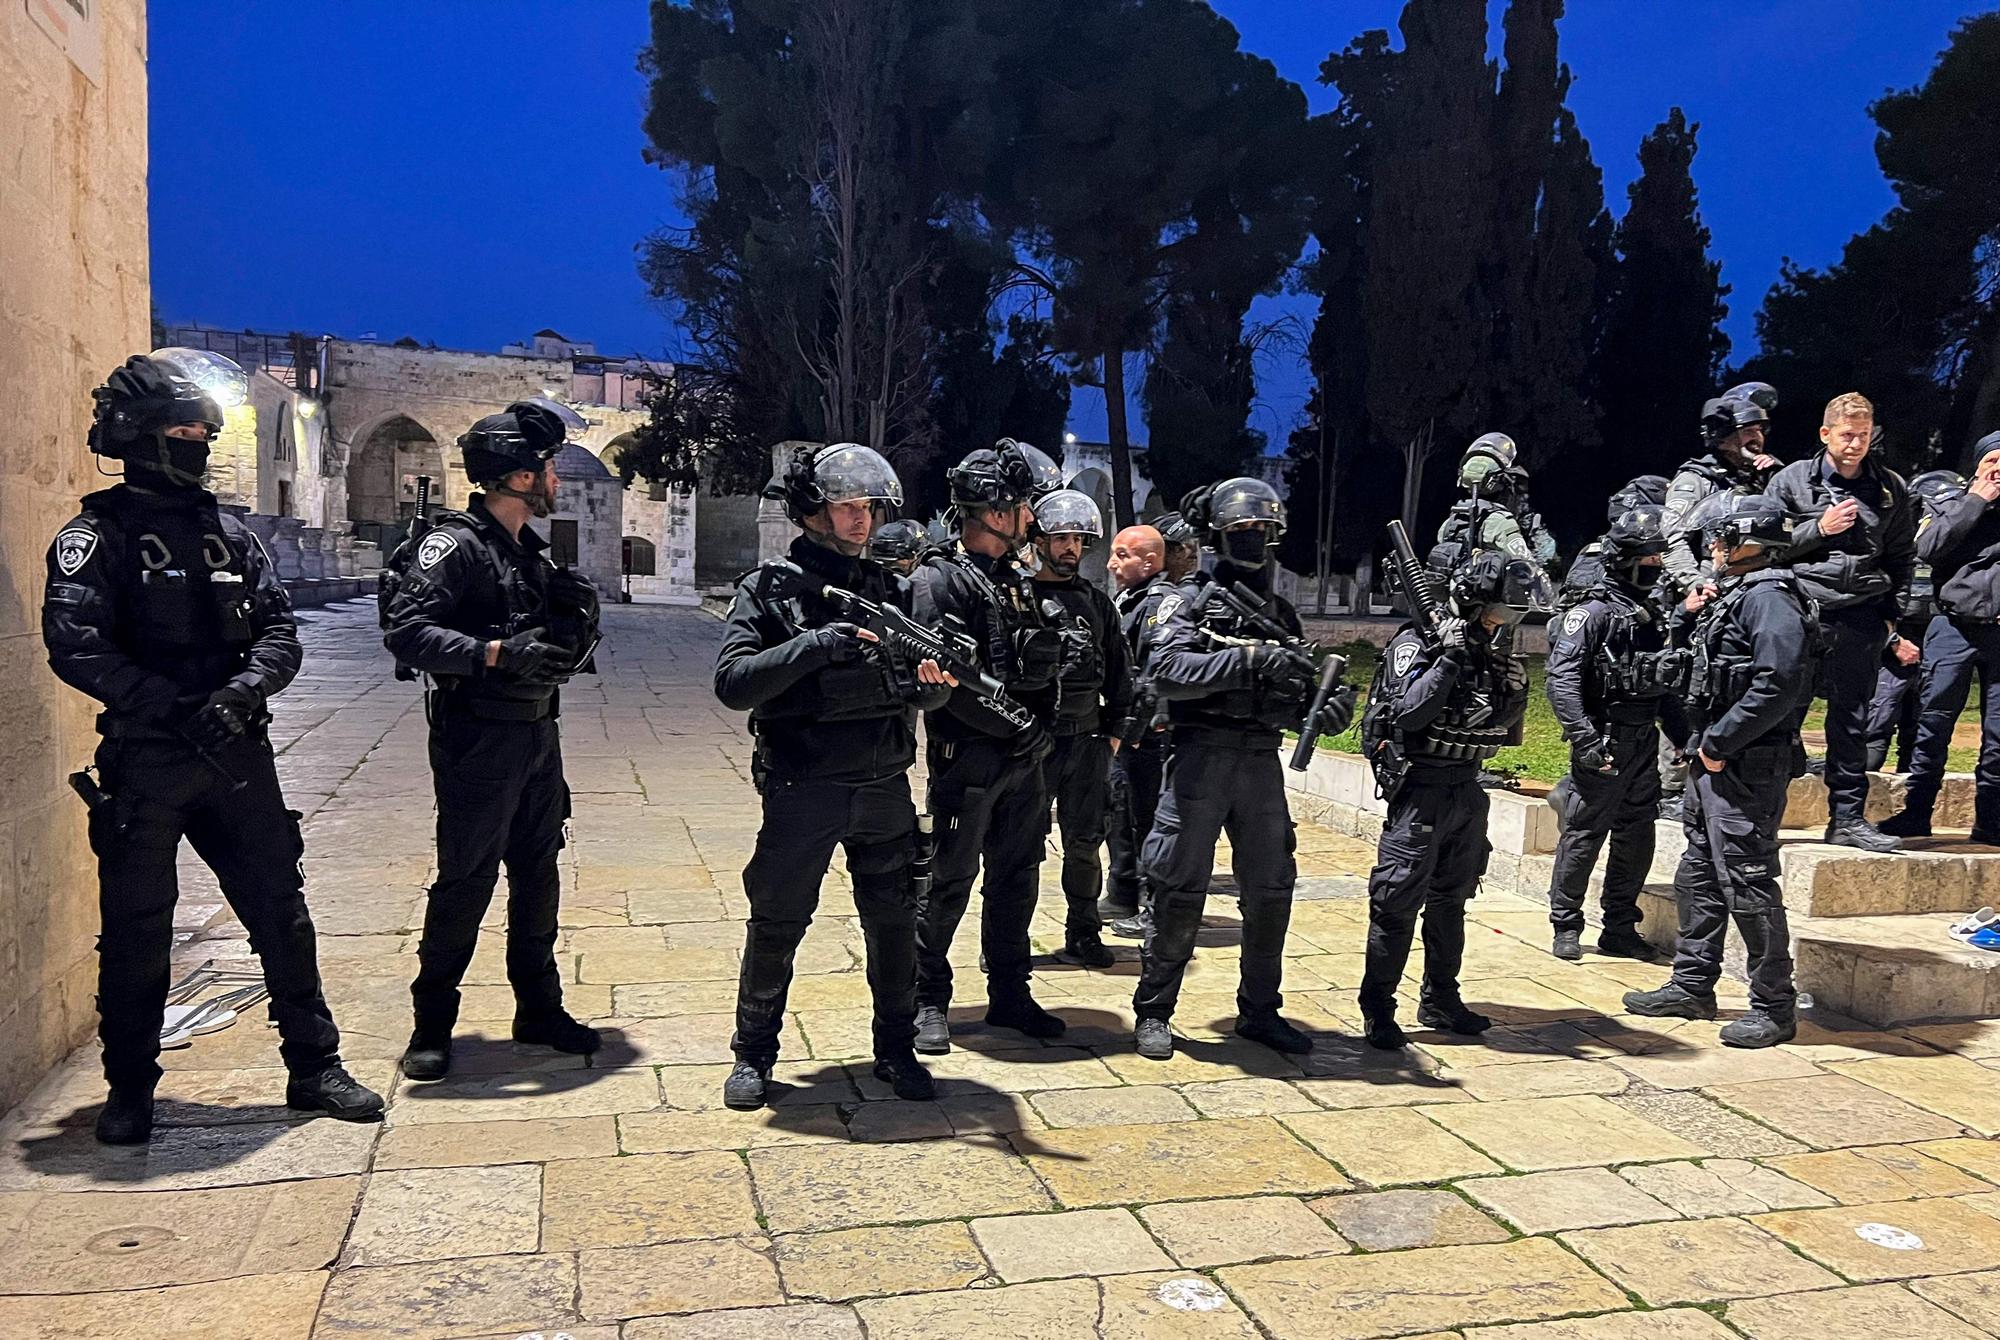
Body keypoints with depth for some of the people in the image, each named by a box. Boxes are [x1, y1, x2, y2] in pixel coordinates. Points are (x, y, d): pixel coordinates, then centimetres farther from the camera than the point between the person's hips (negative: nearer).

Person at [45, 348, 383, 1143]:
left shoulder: (230, 535, 11)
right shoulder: (98, 535, -3)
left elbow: (279, 630, 5)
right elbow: (75, 645, -15)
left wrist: (245, 688, -15)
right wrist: (175, 707, -22)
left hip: (237, 755, 4)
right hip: (143, 763, -4)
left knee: (281, 913, 7)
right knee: (136, 930, 7)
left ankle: (314, 1068, 19)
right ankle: (129, 1091, 23)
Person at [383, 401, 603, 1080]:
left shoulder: (528, 549, 16)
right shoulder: (454, 545, -11)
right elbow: (406, 631, -22)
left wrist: (575, 618, 0)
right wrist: (497, 653, -29)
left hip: (537, 734, 8)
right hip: (478, 739, -8)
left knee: (538, 874, 13)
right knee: (466, 881, -2)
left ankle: (539, 1008, 25)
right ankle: (431, 1025, 12)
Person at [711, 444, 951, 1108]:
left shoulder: (889, 588, 9)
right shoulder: (769, 590, -3)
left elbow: (926, 689, 12)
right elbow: (732, 682, -14)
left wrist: (932, 682, -12)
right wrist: (817, 645, -22)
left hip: (885, 787, 4)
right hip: (802, 789, -4)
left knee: (894, 921, 10)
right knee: (776, 927, 5)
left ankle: (896, 1050, 27)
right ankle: (754, 1053, 23)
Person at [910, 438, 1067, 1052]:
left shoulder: (1021, 582, 14)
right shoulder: (940, 580, -11)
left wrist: (1042, 726, 3)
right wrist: (1011, 727, -17)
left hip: (1023, 760, 8)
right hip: (966, 756, -8)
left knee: (1017, 879, 14)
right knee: (948, 881, 1)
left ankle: (1009, 994, 26)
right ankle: (928, 1001, 15)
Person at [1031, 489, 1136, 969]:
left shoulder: (1098, 605, 14)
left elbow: (1119, 673, 17)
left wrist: (1116, 731, 11)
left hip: (1087, 740, 4)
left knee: (1084, 842, 10)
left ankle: (1082, 935, 22)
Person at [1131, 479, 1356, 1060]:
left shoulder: (1282, 614, 15)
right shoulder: (1191, 604, -2)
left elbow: (1294, 694, 16)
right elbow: (1165, 672, -18)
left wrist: (1328, 708, -6)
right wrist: (1249, 659, -25)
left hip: (1262, 764, 5)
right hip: (1201, 757, -5)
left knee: (1271, 893, 9)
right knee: (1180, 895, 0)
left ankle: (1259, 1011, 24)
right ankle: (1153, 1012, 14)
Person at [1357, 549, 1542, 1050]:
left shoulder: (1492, 652, 7)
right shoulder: (1416, 645, -11)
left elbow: (1505, 733, 10)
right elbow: (1409, 714, -24)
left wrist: (1514, 692, -8)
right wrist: (1449, 658, -22)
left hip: (1468, 792, 7)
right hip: (1420, 792, -7)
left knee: (1451, 900, 16)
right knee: (1398, 902, -5)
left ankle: (1440, 1000, 28)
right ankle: (1377, 1008, 3)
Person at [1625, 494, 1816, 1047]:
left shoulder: (1770, 598, -15)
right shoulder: (1733, 595, 16)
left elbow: (1779, 684, -26)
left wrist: (1719, 743, -21)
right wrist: (1692, 616, 11)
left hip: (1748, 767, -11)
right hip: (1716, 761, 11)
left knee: (1748, 886, -5)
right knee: (1698, 877, 16)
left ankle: (1774, 1007, 6)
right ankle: (1692, 987, 27)